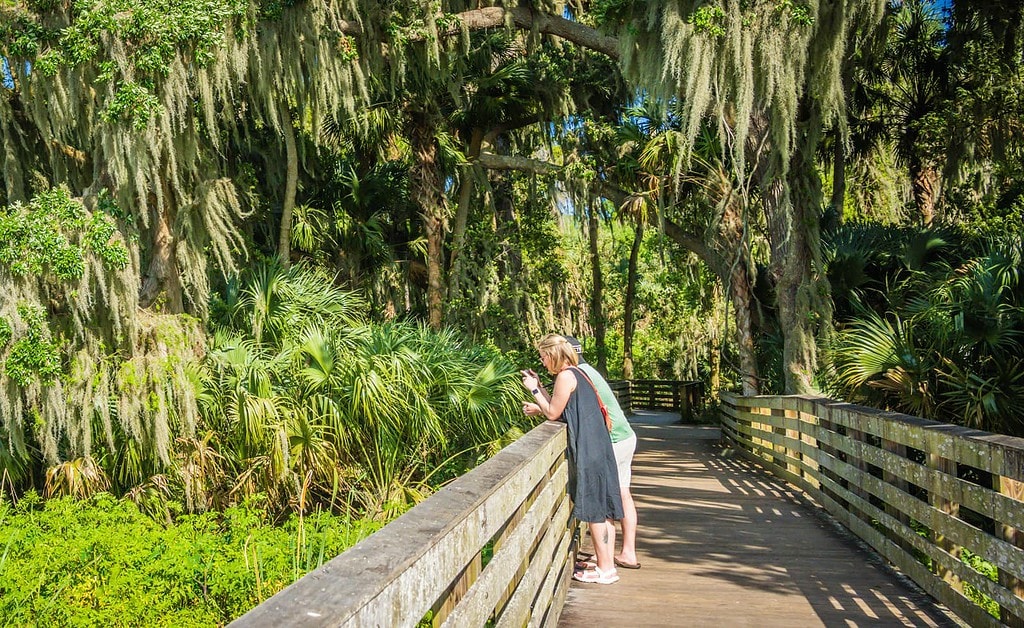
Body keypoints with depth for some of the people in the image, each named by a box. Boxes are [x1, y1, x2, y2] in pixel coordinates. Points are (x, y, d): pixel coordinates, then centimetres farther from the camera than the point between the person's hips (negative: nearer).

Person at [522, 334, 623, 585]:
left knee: (593, 507, -4)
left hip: (588, 449, -10)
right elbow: (562, 409, 19)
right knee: (602, 507, 12)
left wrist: (534, 389, 1)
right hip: (598, 445, 10)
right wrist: (538, 398, 21)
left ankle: (605, 569, 2)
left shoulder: (565, 376, -13)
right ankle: (607, 562, 19)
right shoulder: (576, 373, 16)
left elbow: (553, 413, -7)